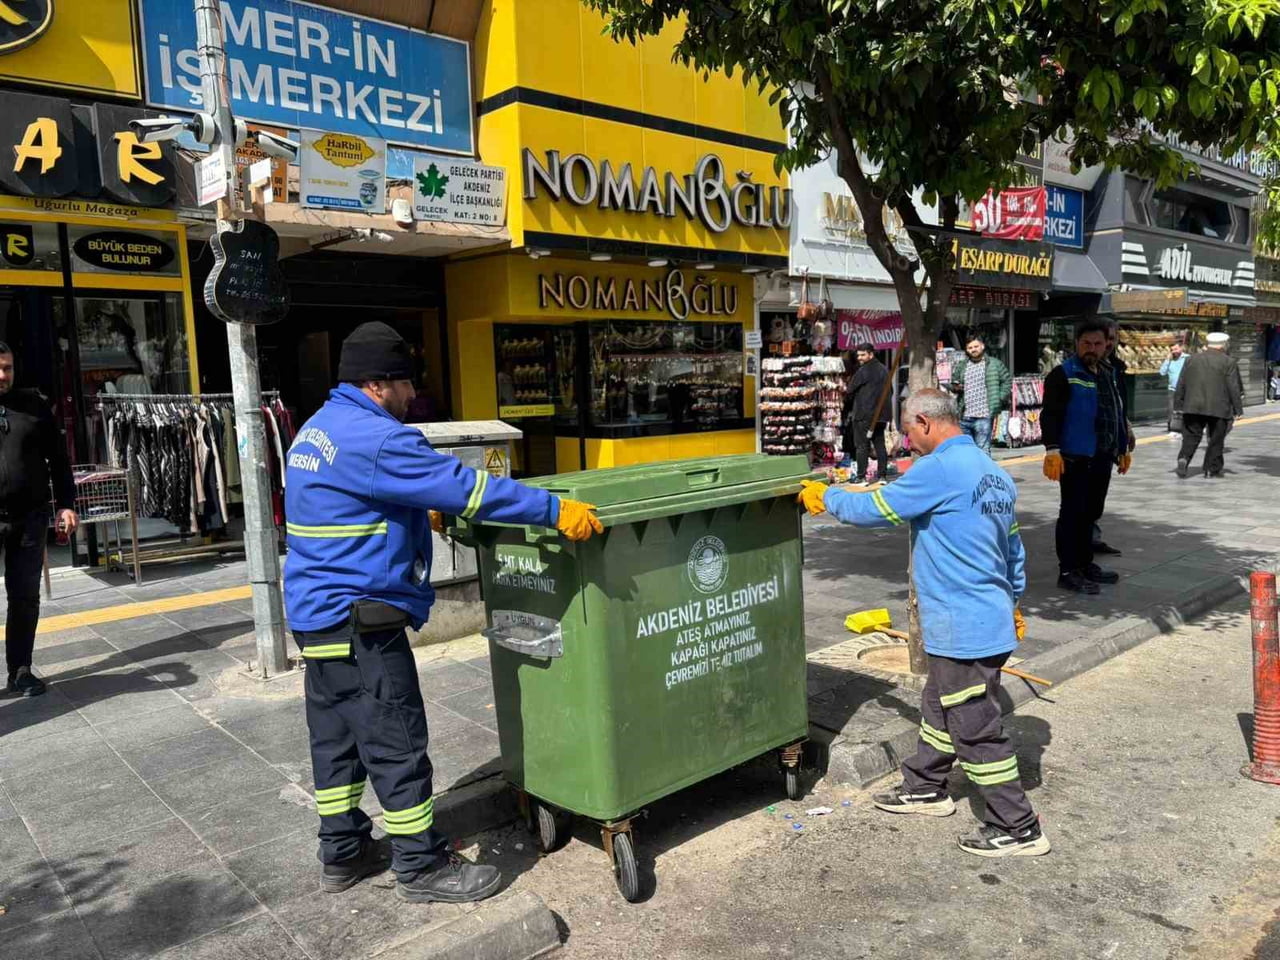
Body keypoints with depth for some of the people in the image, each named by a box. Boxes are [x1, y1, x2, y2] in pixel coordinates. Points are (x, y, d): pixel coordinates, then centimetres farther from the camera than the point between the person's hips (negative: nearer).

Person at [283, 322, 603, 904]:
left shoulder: (319, 429, 14)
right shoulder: (373, 439, -20)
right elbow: (462, 486, -25)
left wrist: (420, 517, 38)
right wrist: (555, 511, -22)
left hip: (318, 613, 11)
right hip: (358, 618, -11)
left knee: (335, 739, 18)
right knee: (396, 744, -1)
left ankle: (342, 854, 31)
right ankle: (422, 868, 11)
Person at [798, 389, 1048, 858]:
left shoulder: (940, 469, -19)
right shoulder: (994, 474, 11)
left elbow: (876, 508, -13)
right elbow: (1014, 550, 18)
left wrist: (824, 497, 4)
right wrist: (1011, 604, 29)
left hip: (964, 628, -10)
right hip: (991, 617, 10)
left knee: (976, 729, 2)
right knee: (939, 706, 24)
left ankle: (1018, 830, 13)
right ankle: (925, 788, 40)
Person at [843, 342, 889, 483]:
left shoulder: (863, 371, -12)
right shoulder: (883, 370, 14)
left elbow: (851, 391, -5)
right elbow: (888, 392, 19)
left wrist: (848, 402, 15)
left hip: (864, 414, -7)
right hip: (881, 414, 7)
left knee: (862, 446, -4)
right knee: (880, 445, 9)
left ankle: (861, 476, -4)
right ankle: (883, 475, 11)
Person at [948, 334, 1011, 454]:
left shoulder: (994, 364, 3)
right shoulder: (961, 365, 12)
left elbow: (1007, 381, 8)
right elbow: (953, 383, 21)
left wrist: (1001, 398, -2)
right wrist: (955, 388, -2)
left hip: (983, 417, -4)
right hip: (964, 417, 4)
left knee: (983, 450, -6)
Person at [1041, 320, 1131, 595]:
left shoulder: (1107, 376, 19)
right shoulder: (1064, 374, -7)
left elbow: (1117, 414, 27)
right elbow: (1050, 415, -14)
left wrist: (1123, 448, 26)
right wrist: (1052, 450, -22)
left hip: (1101, 458, 8)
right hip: (1075, 458, -8)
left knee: (1091, 512, 14)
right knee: (1073, 513, -5)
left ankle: (1085, 564, 25)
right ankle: (1068, 571, 0)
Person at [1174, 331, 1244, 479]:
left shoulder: (1192, 360, 9)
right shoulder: (1229, 363, -1)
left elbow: (1181, 385, 9)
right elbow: (1234, 389, -4)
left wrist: (1179, 405, 13)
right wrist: (1237, 410, 1)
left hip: (1193, 406, 2)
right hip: (1218, 408, -2)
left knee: (1191, 436, 6)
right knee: (1216, 439, 8)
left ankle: (1184, 458, -16)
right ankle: (1212, 468, 12)